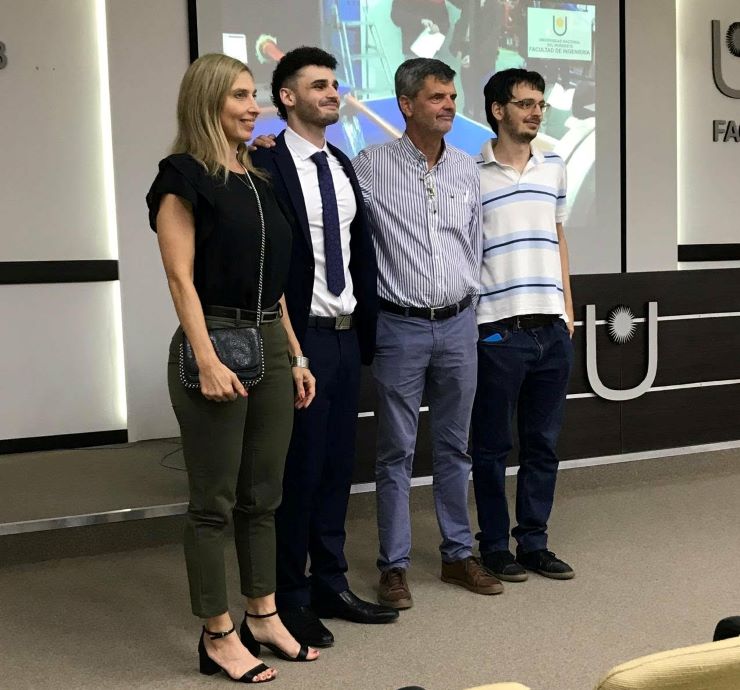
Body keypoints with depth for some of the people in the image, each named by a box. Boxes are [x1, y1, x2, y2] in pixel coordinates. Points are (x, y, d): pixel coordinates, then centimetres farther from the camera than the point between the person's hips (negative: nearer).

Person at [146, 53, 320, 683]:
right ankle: (218, 636, 13)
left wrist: (295, 355, 14)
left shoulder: (258, 179, 15)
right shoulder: (184, 177, -6)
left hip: (270, 344, 7)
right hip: (217, 342, -7)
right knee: (214, 501, 2)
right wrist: (207, 361, -21)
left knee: (263, 494, 13)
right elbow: (181, 278, -13)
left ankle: (263, 618, 25)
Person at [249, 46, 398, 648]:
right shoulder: (267, 165, -10)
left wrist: (366, 326, 10)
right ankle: (289, 598, 16)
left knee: (337, 465, 13)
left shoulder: (342, 165, 13)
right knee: (298, 469, 1)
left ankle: (330, 586, 27)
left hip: (345, 335, 7)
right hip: (300, 338, -7)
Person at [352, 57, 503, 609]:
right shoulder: (371, 166, -7)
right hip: (400, 327, -4)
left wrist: (467, 302, 15)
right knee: (396, 451, 4)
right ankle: (395, 565, 15)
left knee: (454, 446, 13)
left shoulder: (466, 168, 9)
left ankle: (458, 554, 26)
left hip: (459, 324, 4)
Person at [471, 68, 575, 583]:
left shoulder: (554, 167, 12)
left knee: (544, 443, 11)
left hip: (552, 328, 5)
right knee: (493, 445, 6)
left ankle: (534, 542, 23)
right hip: (498, 329, -5)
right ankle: (495, 546, 19)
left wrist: (567, 305, 13)